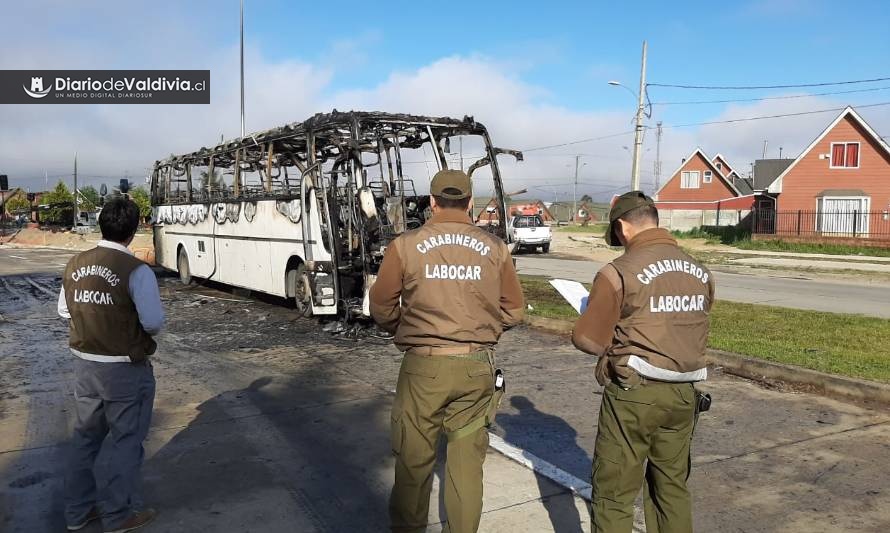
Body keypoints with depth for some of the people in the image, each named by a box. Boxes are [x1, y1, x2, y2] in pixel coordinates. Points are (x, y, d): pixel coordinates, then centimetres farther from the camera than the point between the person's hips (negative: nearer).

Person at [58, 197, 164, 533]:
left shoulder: (75, 265, -1)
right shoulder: (136, 271, -20)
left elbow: (65, 310, 10)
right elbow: (154, 322, -19)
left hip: (84, 364, 6)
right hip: (125, 369, -6)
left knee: (84, 437, 20)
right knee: (126, 440, 9)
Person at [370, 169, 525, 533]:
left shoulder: (406, 245, -5)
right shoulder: (495, 248, 0)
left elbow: (381, 309, -1)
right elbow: (514, 312, 5)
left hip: (423, 366, -1)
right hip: (477, 367, 2)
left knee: (414, 457, 14)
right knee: (467, 459, 14)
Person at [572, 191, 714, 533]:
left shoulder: (619, 272, -15)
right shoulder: (700, 272, 5)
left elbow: (589, 340, -12)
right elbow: (695, 334, 11)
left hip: (634, 395, -6)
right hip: (683, 394, 6)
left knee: (613, 493, 8)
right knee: (672, 486, 20)